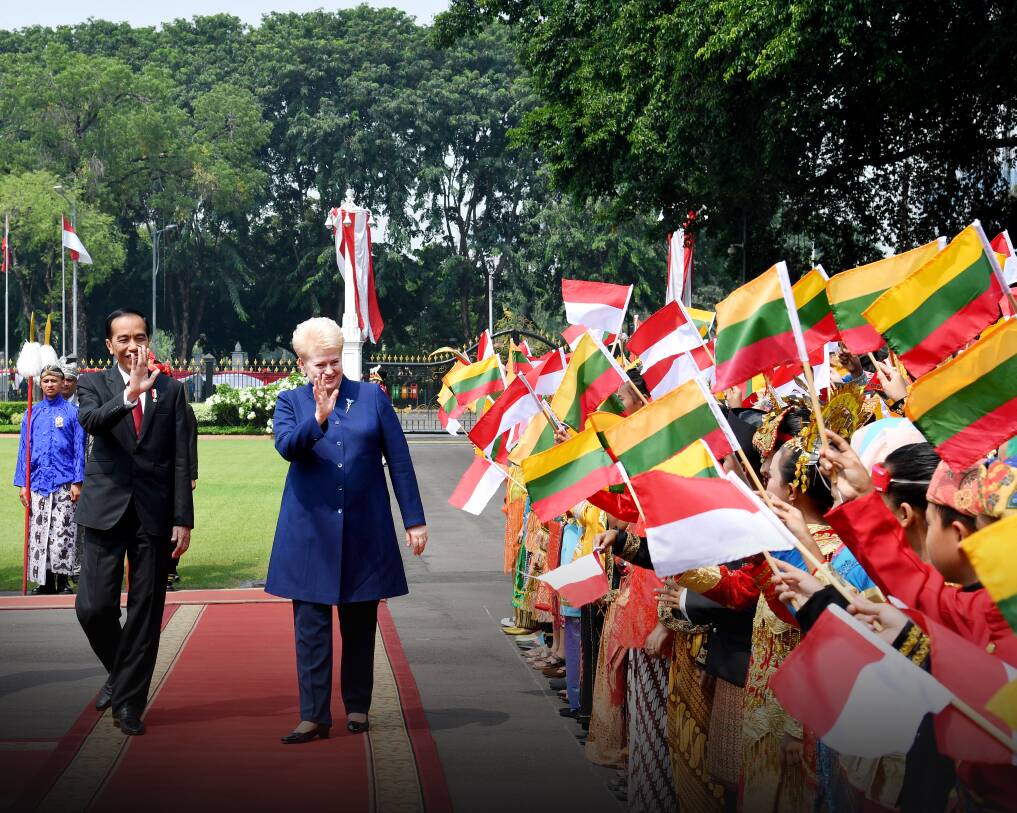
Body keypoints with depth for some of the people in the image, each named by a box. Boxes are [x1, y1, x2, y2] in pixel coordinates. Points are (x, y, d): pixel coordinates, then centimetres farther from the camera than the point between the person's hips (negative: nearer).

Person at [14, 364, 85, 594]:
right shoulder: (32, 414, 11)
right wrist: (22, 484, 5)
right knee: (38, 532, 3)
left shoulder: (72, 412, 3)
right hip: (38, 483, 3)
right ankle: (45, 581, 10)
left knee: (63, 532, -5)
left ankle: (62, 579, 2)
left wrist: (77, 483, -7)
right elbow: (24, 450, 12)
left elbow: (79, 450, 0)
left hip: (64, 483, -3)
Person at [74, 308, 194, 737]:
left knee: (146, 609, 2)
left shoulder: (171, 390, 7)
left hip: (154, 514, 1)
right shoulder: (94, 384, 5)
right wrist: (131, 393, -35)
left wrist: (183, 520, -1)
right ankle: (119, 672, 24)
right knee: (93, 606, -4)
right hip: (106, 509, 0)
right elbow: (90, 420, -19)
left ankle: (129, 701, 13)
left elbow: (181, 459, 4)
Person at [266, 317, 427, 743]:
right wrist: (318, 419, -30)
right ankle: (314, 716, 1)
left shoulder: (373, 397, 6)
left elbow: (399, 460, 5)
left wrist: (414, 520, 2)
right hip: (310, 532, -1)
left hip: (365, 531, 1)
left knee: (360, 624, 9)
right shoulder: (291, 402, 6)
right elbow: (286, 446, -14)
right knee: (311, 626, -3)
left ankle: (358, 707, 21)